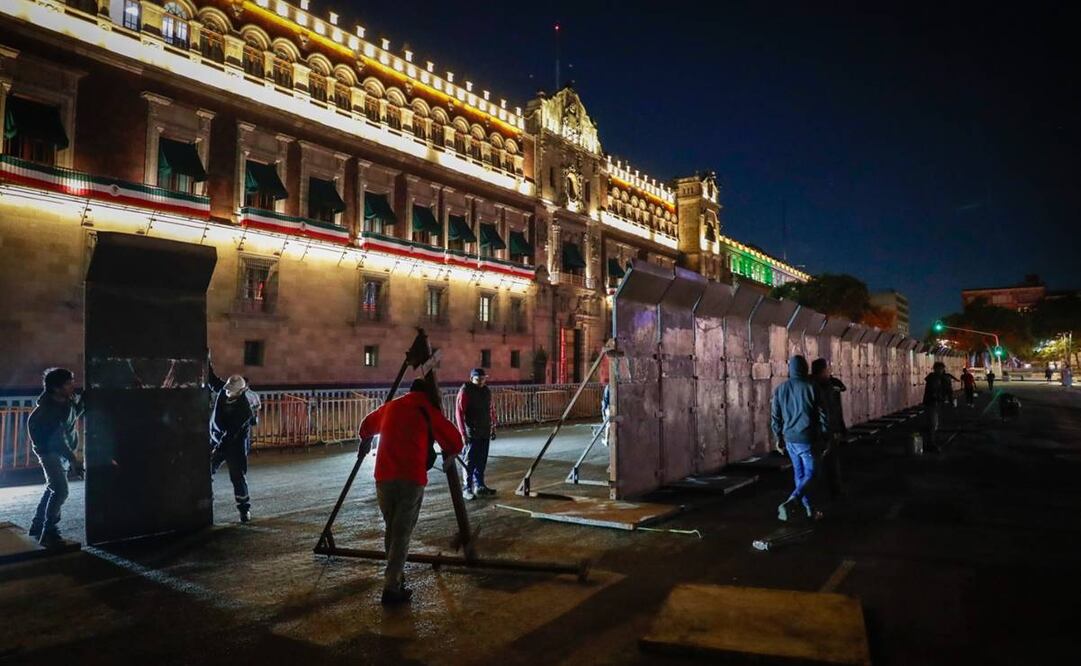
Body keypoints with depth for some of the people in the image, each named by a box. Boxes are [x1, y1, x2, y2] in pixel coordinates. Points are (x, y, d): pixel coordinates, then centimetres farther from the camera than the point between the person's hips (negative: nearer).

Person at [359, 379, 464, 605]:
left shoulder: (390, 407, 18)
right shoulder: (428, 411, 4)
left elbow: (366, 425, 36)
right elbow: (455, 441, 3)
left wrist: (365, 441, 56)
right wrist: (449, 454, 24)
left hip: (384, 476, 4)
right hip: (412, 478, -4)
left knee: (390, 528, 19)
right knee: (402, 533, 0)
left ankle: (395, 575, 29)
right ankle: (391, 588, -3)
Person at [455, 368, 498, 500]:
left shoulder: (487, 391, 13)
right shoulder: (465, 391, -8)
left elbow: (491, 410, 19)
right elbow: (459, 412, -12)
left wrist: (493, 428, 14)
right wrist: (463, 433, -16)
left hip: (485, 432, 6)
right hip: (471, 433, -6)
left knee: (482, 461, 11)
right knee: (470, 461, -3)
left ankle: (479, 486, 20)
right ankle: (466, 488, 5)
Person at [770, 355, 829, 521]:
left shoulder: (780, 389, 2)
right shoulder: (811, 388, -11)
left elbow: (775, 417, 6)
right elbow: (823, 414, -6)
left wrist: (779, 438, 16)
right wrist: (824, 436, 6)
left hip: (789, 439, 5)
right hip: (807, 439, -5)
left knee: (799, 473, 16)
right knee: (810, 474, 2)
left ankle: (810, 509, 25)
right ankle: (789, 503, -17)